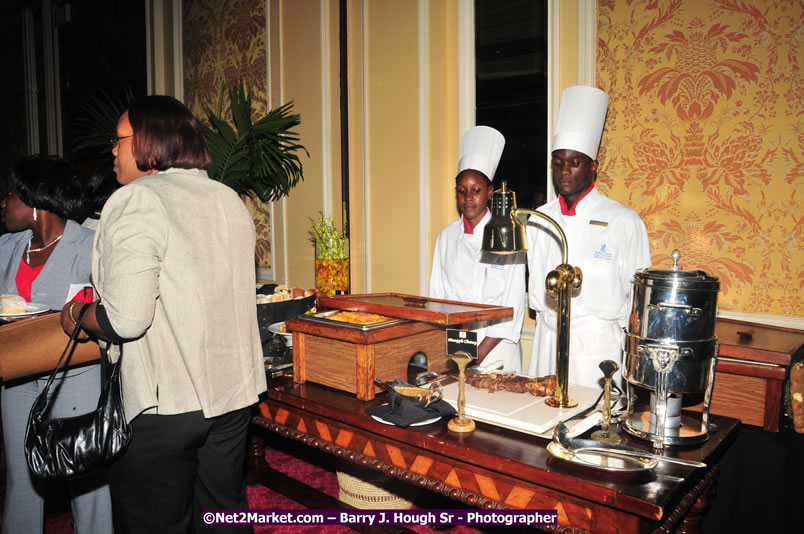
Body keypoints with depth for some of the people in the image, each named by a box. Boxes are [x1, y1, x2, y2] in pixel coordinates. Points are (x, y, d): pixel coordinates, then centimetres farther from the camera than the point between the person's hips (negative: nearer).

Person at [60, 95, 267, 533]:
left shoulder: (136, 201, -15)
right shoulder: (230, 200, 9)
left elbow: (125, 319, -23)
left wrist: (78, 316, -4)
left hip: (165, 403, -7)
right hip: (234, 392, 8)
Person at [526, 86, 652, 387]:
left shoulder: (624, 221, -4)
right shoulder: (538, 220, 7)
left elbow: (636, 296, -1)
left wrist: (628, 356, -2)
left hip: (597, 343, -3)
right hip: (547, 341, 4)